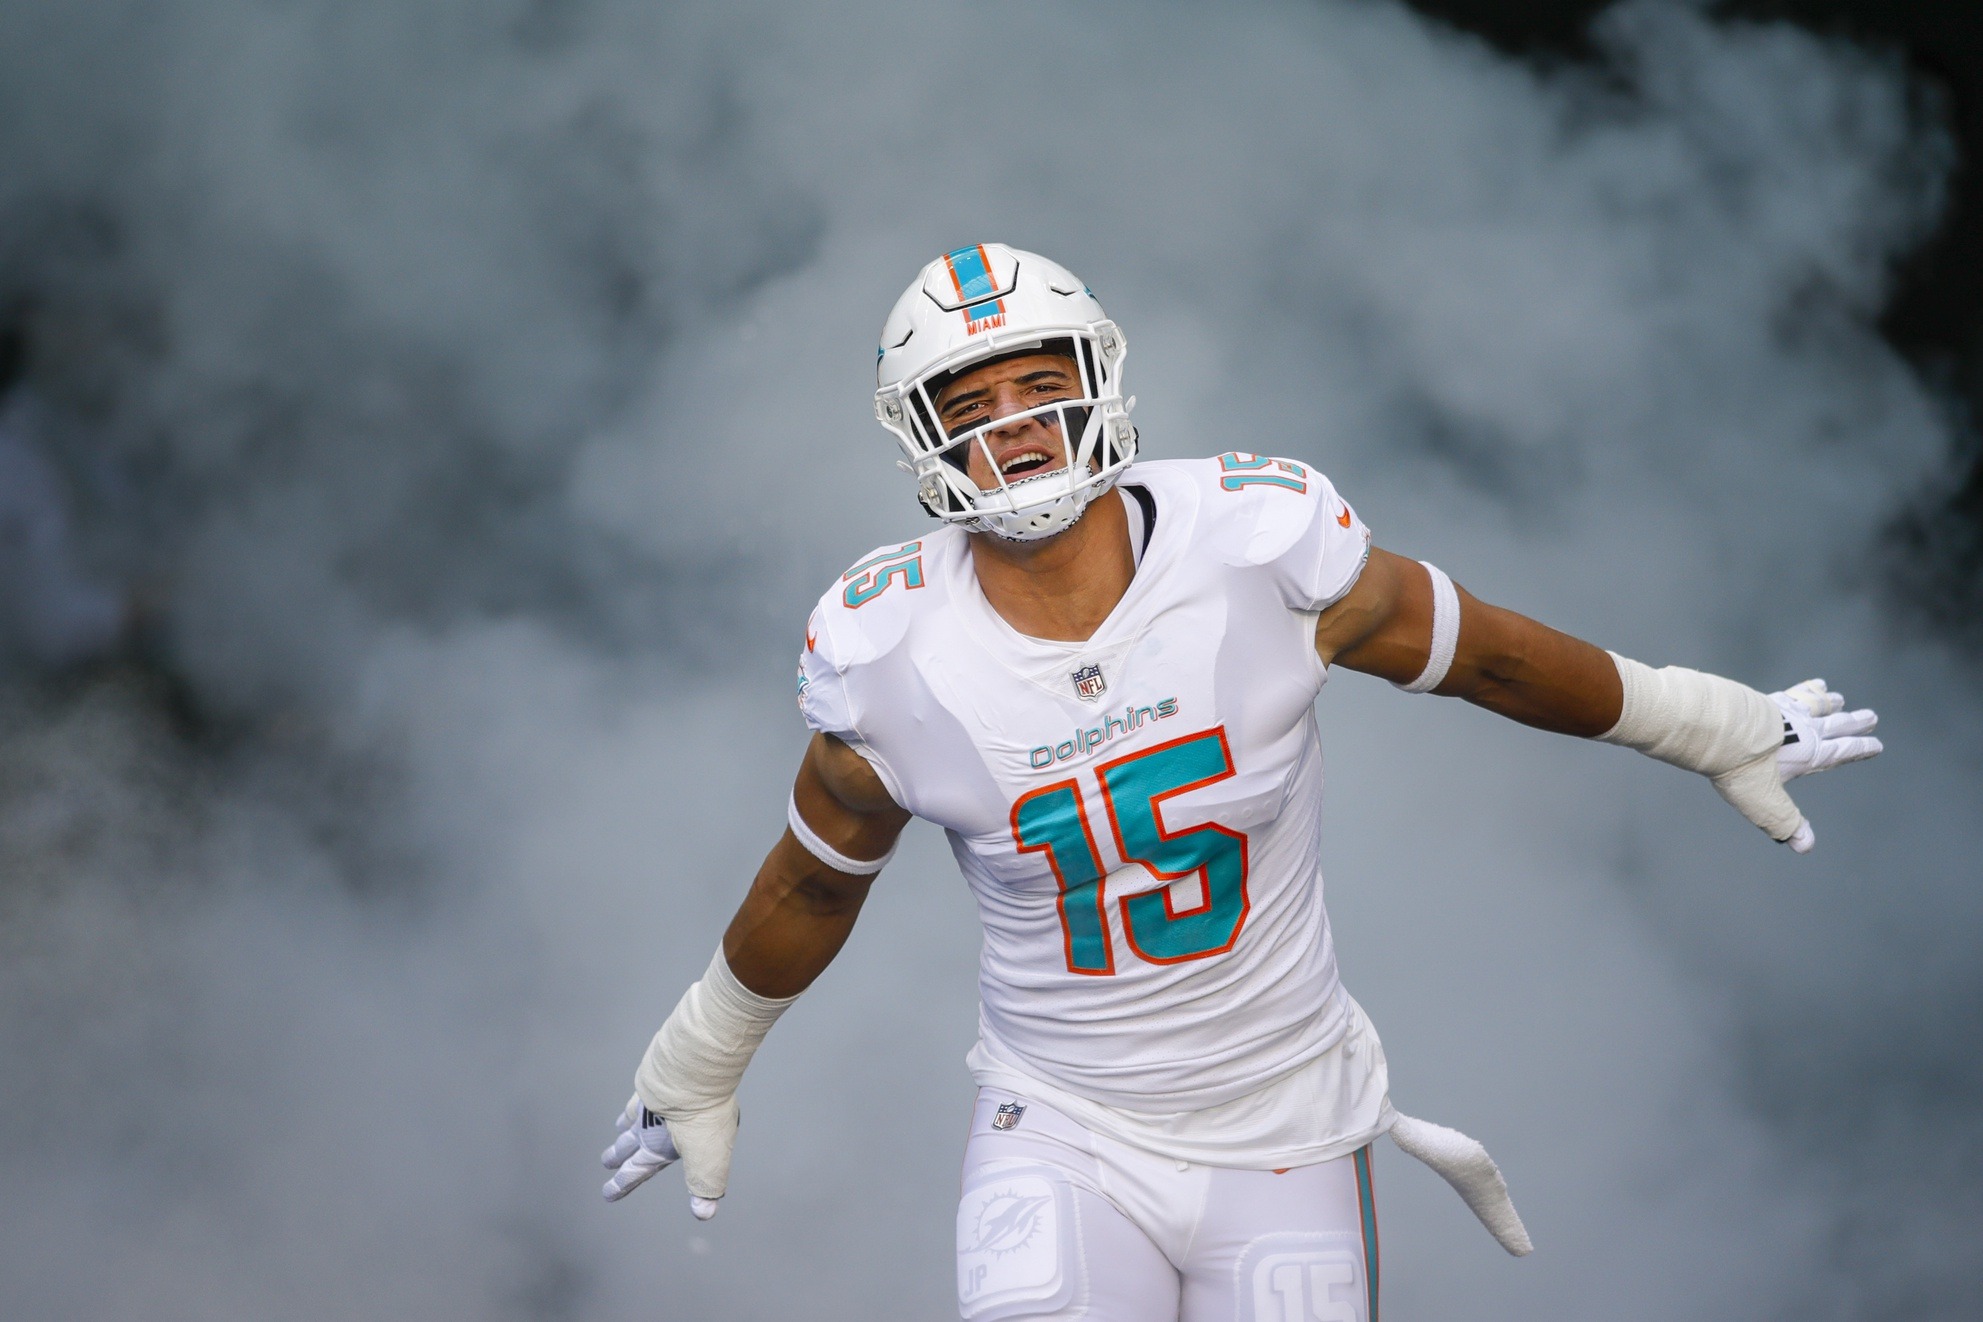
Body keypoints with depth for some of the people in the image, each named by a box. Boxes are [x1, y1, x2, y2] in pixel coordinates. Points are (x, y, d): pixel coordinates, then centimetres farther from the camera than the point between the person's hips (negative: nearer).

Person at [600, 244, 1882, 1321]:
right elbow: (811, 886, 7)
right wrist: (697, 1074, 20)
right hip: (1064, 1146, 0)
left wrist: (1717, 730, 16)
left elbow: (1486, 653, 3)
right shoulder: (890, 657, -11)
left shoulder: (1262, 546, -13)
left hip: (1283, 1128, 1)